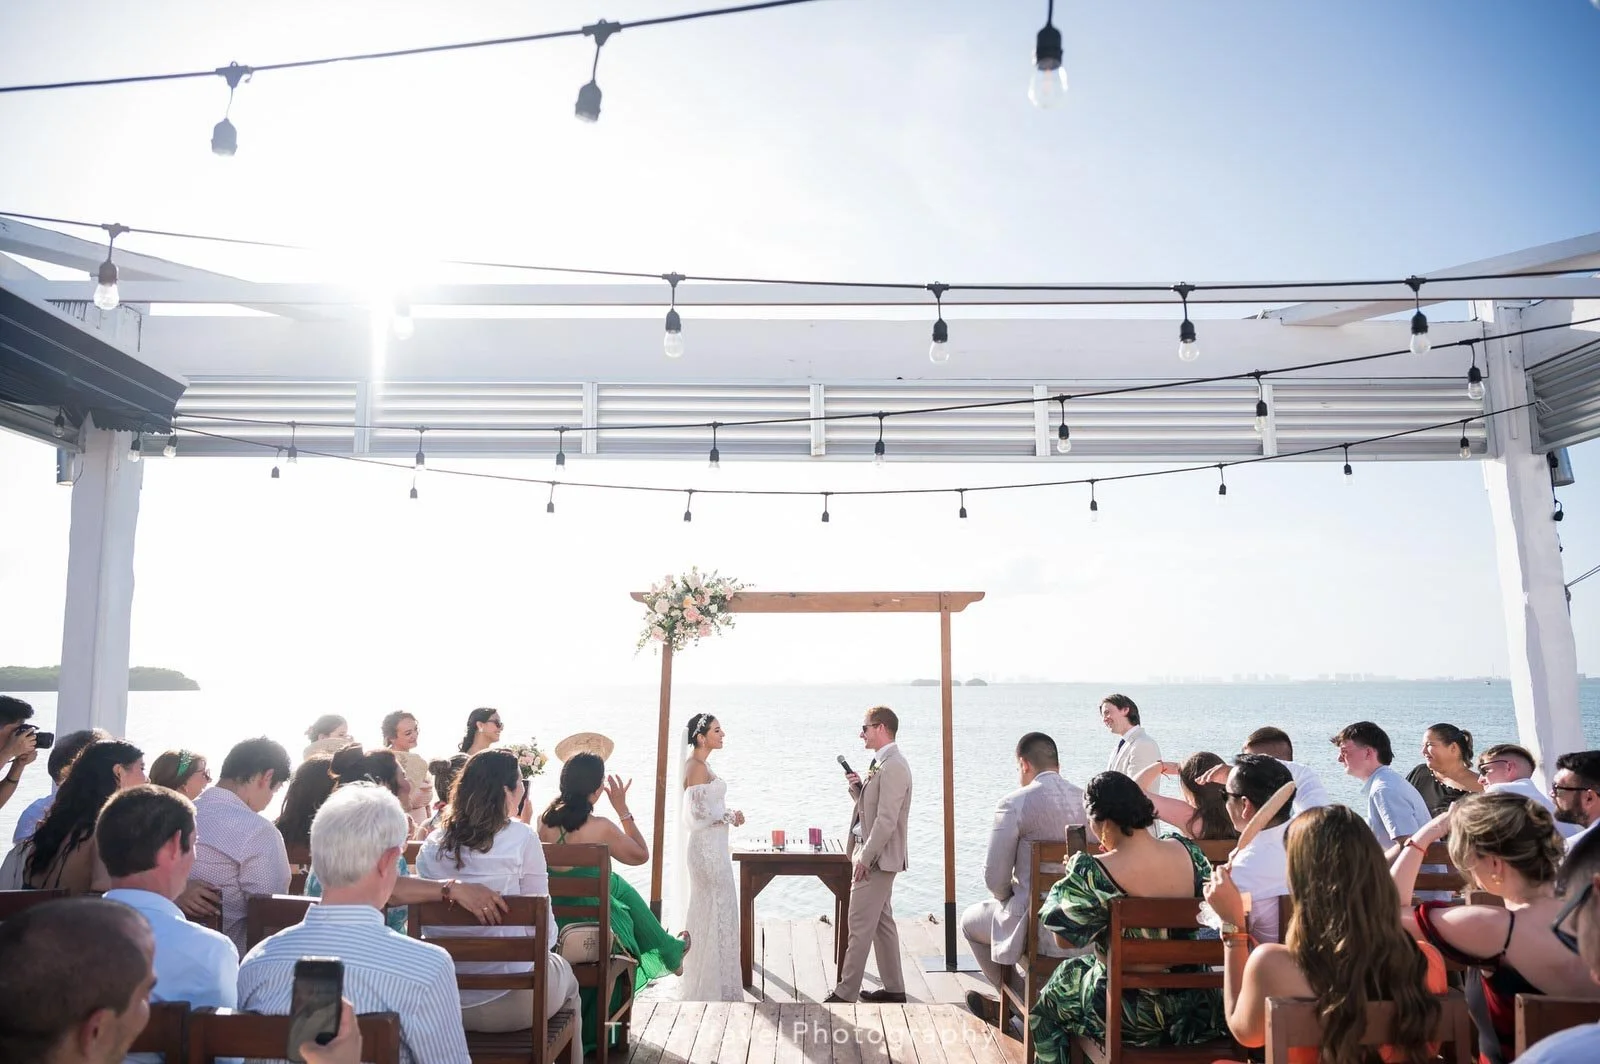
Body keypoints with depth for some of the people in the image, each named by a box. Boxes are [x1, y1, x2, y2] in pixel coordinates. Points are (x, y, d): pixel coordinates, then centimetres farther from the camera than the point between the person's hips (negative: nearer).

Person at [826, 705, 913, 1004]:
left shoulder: (893, 767, -19)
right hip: (872, 855, 10)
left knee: (860, 926, -3)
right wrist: (857, 788, 0)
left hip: (876, 859, -10)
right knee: (882, 924, 16)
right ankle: (894, 989, 25)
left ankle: (846, 992, 5)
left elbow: (886, 820, -23)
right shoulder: (881, 763, 13)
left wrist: (865, 858, -20)